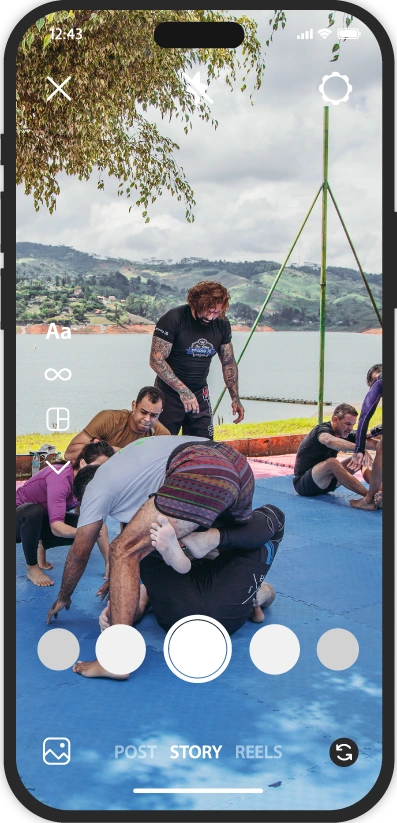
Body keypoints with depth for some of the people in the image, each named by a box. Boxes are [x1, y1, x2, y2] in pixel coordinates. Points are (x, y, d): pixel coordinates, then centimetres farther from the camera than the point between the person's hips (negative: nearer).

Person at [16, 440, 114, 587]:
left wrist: (109, 562, -21)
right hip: (21, 517, -6)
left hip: (41, 521, 6)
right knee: (34, 511, -39)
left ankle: (42, 545, 9)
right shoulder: (61, 478, -35)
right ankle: (32, 568, -16)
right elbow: (56, 526, -44)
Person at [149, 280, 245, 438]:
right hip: (169, 393, -4)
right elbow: (156, 360, -19)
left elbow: (229, 363, 10)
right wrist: (183, 390, -24)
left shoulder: (221, 324, -1)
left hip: (200, 394, 5)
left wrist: (235, 398, 4)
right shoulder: (173, 319, -16)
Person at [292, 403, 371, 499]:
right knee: (332, 462, -36)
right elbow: (329, 441, -45)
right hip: (302, 483, -9)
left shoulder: (343, 434, 6)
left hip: (323, 485, 9)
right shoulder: (322, 429, -20)